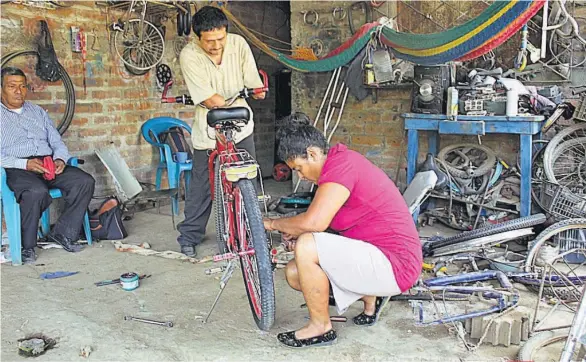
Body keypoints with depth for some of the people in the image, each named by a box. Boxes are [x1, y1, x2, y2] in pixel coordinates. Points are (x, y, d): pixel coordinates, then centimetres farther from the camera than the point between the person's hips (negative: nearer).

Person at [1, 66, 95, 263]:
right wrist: (25, 164, -19)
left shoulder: (37, 112, 23)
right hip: (17, 169, -5)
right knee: (37, 192, -37)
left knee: (85, 181, -19)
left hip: (49, 165, 5)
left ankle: (63, 233, -8)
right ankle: (26, 245, -17)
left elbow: (57, 142, 19)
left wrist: (60, 159, -4)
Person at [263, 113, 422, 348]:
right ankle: (370, 296, 18)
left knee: (307, 247, -25)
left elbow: (314, 222, -31)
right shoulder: (341, 161, 11)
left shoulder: (341, 164, -20)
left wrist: (273, 223, -13)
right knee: (294, 273, 5)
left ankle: (321, 327, -3)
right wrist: (294, 232, -2)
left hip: (393, 264, -10)